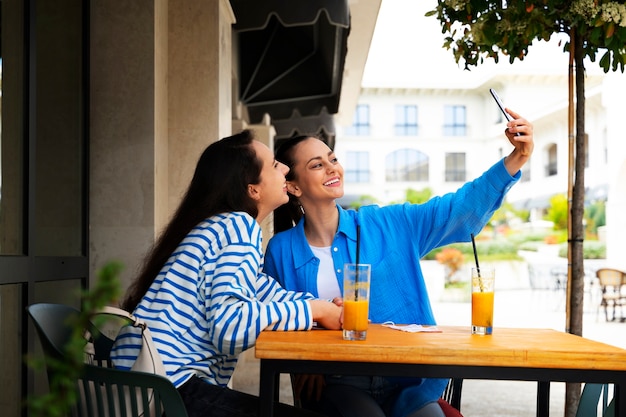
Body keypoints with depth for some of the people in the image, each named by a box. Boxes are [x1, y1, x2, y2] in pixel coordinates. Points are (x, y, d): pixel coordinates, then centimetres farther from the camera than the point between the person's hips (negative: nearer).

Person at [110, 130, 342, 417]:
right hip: (166, 388, -9)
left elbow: (268, 293, 20)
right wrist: (314, 310, -14)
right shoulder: (238, 224, -11)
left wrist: (328, 307, 4)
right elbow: (228, 325, -25)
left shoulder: (222, 224, 16)